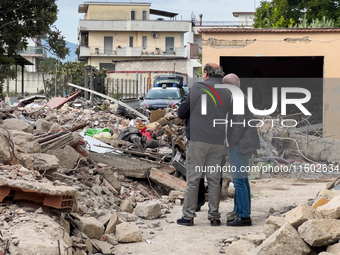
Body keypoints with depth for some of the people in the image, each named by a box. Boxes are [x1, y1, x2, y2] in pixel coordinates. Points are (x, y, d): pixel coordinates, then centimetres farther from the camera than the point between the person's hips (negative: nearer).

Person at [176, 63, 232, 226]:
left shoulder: (197, 88, -4)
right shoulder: (227, 94, 10)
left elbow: (181, 113, -1)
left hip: (197, 140, -4)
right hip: (218, 142, 4)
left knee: (193, 179, 1)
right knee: (214, 180, 8)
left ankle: (188, 216, 2)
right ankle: (214, 216, 9)